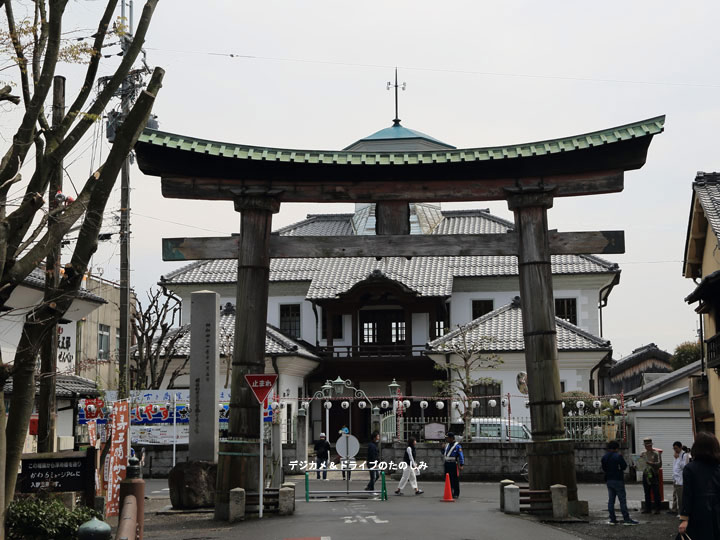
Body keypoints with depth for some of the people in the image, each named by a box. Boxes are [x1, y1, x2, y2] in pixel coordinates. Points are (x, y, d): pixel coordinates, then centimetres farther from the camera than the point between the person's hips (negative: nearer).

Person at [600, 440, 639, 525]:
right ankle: (626, 519, -4)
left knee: (611, 500, 9)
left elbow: (603, 469, 11)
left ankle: (612, 519, 9)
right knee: (622, 500, -3)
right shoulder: (618, 456, -14)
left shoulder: (604, 457, 7)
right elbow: (624, 466, -10)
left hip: (609, 480, 6)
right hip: (618, 480, -6)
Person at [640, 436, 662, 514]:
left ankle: (657, 509, 3)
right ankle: (647, 508, 13)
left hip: (654, 475, -4)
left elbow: (659, 464, -12)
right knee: (647, 494, 7)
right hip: (645, 475, 5)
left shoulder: (656, 453, -3)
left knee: (656, 493, -3)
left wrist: (650, 463, -24)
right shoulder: (643, 454, 13)